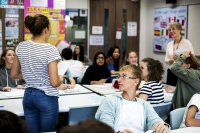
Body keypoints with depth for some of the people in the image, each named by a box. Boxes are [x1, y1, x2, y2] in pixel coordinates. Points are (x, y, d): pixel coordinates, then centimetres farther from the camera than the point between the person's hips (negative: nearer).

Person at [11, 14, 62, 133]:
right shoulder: (50, 49, -17)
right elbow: (54, 82, -19)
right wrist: (60, 80, 1)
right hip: (47, 98, -6)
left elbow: (14, 74, 11)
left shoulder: (21, 47, 1)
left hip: (28, 96, 6)